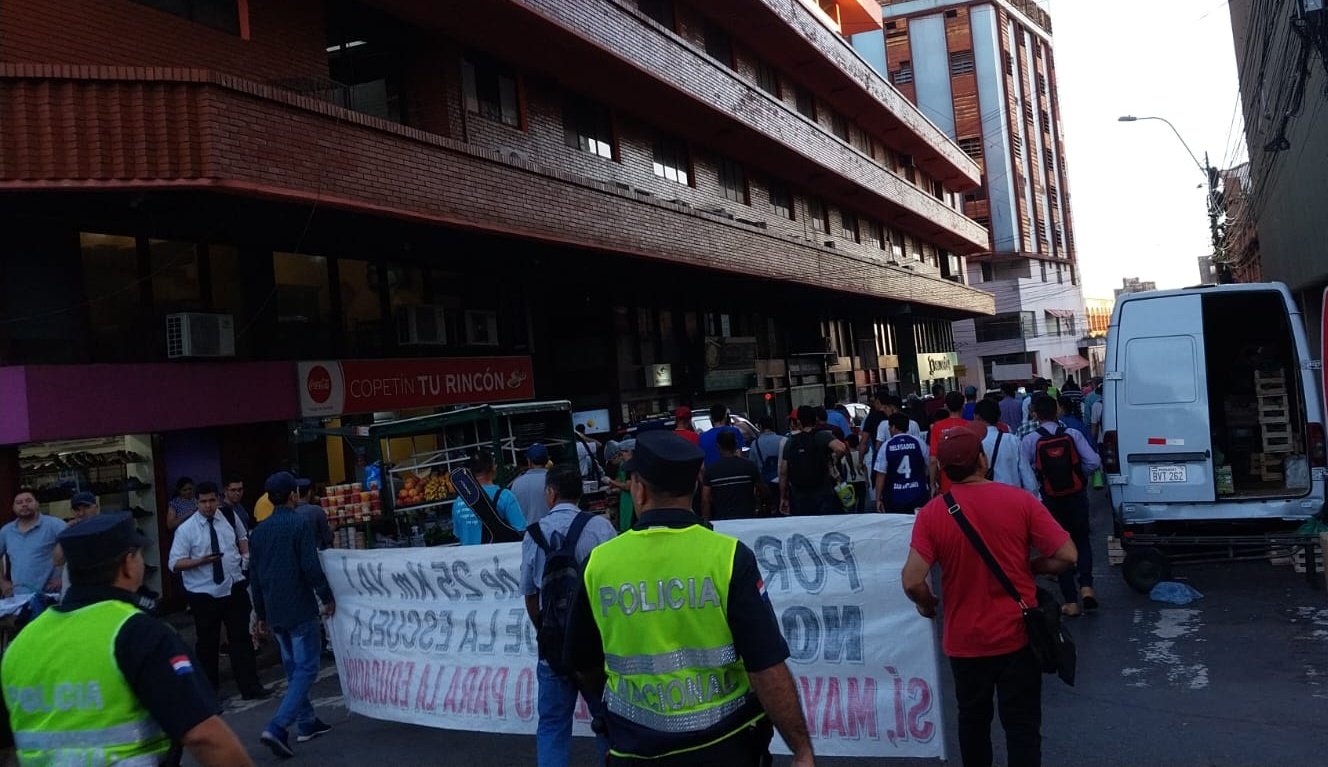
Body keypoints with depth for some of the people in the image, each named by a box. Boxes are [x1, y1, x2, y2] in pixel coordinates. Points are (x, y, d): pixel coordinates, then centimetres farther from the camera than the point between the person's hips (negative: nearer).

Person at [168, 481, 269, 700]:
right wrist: (201, 561, -25)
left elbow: (242, 537, 24)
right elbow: (174, 564, -10)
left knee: (241, 638, 2)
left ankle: (250, 687, 7)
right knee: (208, 643, 9)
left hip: (234, 588, 2)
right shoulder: (186, 529, -8)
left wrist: (246, 554, 5)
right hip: (203, 594, -2)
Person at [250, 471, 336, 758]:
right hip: (300, 609, -7)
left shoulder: (259, 531, 8)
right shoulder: (299, 524, -13)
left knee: (293, 666, 18)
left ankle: (306, 722, 25)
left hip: (274, 612, 7)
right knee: (306, 668, -4)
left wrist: (261, 614, 20)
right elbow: (311, 567, -17)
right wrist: (327, 597, -4)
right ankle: (277, 727, -16)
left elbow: (254, 576, 13)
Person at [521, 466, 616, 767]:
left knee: (552, 724, 10)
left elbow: (530, 595, 7)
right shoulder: (600, 527, -7)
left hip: (553, 641, 1)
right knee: (608, 718, 13)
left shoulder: (533, 534, 0)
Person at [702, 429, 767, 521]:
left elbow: (705, 499, -5)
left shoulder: (710, 469, -5)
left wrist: (706, 521, 3)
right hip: (747, 518, 0)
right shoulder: (749, 466, -5)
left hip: (721, 520, 0)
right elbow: (763, 491, 4)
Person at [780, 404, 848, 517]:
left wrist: (783, 498, 12)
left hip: (798, 497, 3)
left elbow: (783, 473, 6)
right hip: (822, 495, -3)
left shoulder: (790, 441, 7)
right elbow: (840, 448, -23)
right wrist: (835, 459, -2)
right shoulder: (822, 436, -3)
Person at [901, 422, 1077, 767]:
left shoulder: (931, 513, -13)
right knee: (1022, 724, 12)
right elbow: (1066, 556, -12)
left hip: (965, 639, 1)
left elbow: (912, 582, -19)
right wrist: (1030, 568, 6)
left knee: (973, 718, 21)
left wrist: (927, 605, 3)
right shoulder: (1020, 500, -11)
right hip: (1017, 633, 0)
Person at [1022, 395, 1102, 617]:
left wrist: (1038, 486, 2)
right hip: (1077, 497, 1)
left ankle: (1071, 602, 10)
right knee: (1082, 540, 19)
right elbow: (1094, 462, -11)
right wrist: (1079, 474, 6)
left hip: (1052, 500, -1)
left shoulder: (1030, 441, -12)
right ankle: (1086, 586, -2)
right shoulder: (1072, 435, -8)